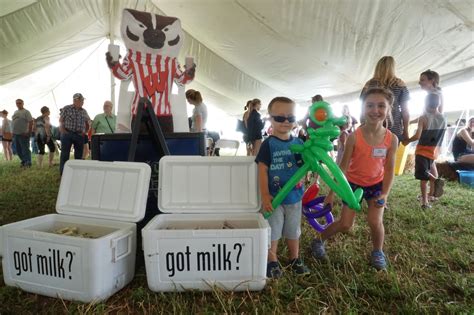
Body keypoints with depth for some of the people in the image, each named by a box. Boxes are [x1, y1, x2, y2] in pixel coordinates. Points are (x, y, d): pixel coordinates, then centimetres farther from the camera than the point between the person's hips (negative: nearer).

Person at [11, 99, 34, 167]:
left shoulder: (26, 112, -6)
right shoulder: (15, 112, 17)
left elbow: (31, 122, -14)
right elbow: (13, 122, 23)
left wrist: (29, 132, -19)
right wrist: (13, 132, 14)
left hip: (23, 134, -8)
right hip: (15, 134, 8)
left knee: (25, 149, -5)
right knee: (18, 150, 13)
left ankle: (28, 163, 1)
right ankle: (24, 162, 23)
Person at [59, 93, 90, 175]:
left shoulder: (84, 111, 11)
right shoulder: (66, 109, 1)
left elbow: (87, 123, 20)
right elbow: (61, 121, 5)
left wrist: (85, 131, 9)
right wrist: (62, 130, -4)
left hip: (79, 135, 4)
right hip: (67, 134, -3)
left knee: (79, 154, 7)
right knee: (65, 154, -1)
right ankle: (62, 172, 5)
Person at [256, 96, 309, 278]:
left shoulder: (299, 143, -1)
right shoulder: (268, 144, -13)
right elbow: (263, 170, -15)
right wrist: (265, 196, -18)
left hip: (294, 196, 4)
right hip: (275, 197, -4)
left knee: (293, 231, 21)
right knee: (273, 231, 11)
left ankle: (295, 260, 40)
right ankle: (272, 262, 30)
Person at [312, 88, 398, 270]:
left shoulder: (391, 139, -14)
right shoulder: (354, 137, -21)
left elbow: (389, 170, -6)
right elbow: (343, 167, -16)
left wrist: (385, 193, -17)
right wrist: (332, 193, -17)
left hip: (376, 184, 2)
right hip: (353, 183, -2)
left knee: (375, 222, -9)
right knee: (345, 224, -2)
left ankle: (377, 252, 23)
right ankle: (319, 241, 24)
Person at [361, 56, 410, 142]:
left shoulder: (369, 85, 5)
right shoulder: (400, 85, 4)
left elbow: (363, 110, 6)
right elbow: (405, 111, 5)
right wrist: (405, 131, 13)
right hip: (395, 131, 0)